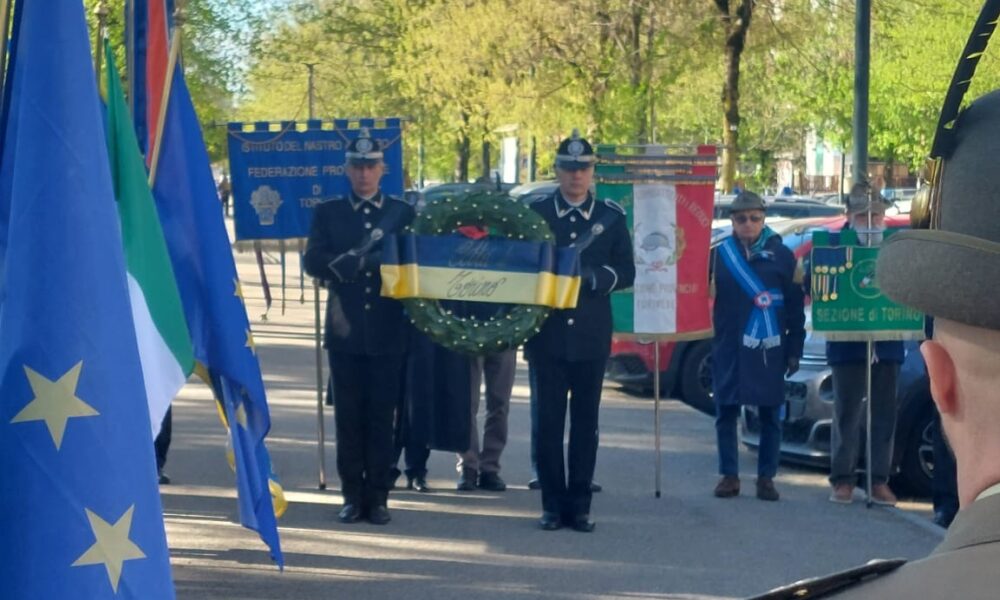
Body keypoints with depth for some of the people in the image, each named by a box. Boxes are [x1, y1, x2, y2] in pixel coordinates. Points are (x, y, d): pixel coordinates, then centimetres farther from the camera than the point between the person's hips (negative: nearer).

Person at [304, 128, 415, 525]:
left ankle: (378, 497, 7)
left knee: (382, 418, 1)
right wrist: (351, 263, -17)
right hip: (345, 330, 0)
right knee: (349, 417, 3)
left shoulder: (403, 213, 9)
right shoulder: (328, 213, 9)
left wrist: (360, 261, -9)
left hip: (388, 332, 0)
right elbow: (313, 262, -3)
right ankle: (353, 496, 9)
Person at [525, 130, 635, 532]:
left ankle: (579, 505, 9)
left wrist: (591, 276, -14)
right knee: (549, 420, 0)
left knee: (586, 421, 4)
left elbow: (626, 273, 3)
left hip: (591, 336, 0)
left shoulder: (611, 217, 7)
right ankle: (553, 504, 7)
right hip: (548, 333, 0)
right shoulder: (534, 213, 6)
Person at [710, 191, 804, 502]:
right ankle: (729, 475, 12)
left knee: (770, 415, 3)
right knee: (726, 412, 3)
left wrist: (794, 350, -2)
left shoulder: (782, 255, 2)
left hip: (769, 350, -1)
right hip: (728, 348, 1)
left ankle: (766, 477, 11)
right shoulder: (720, 254, 4)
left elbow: (795, 307, 2)